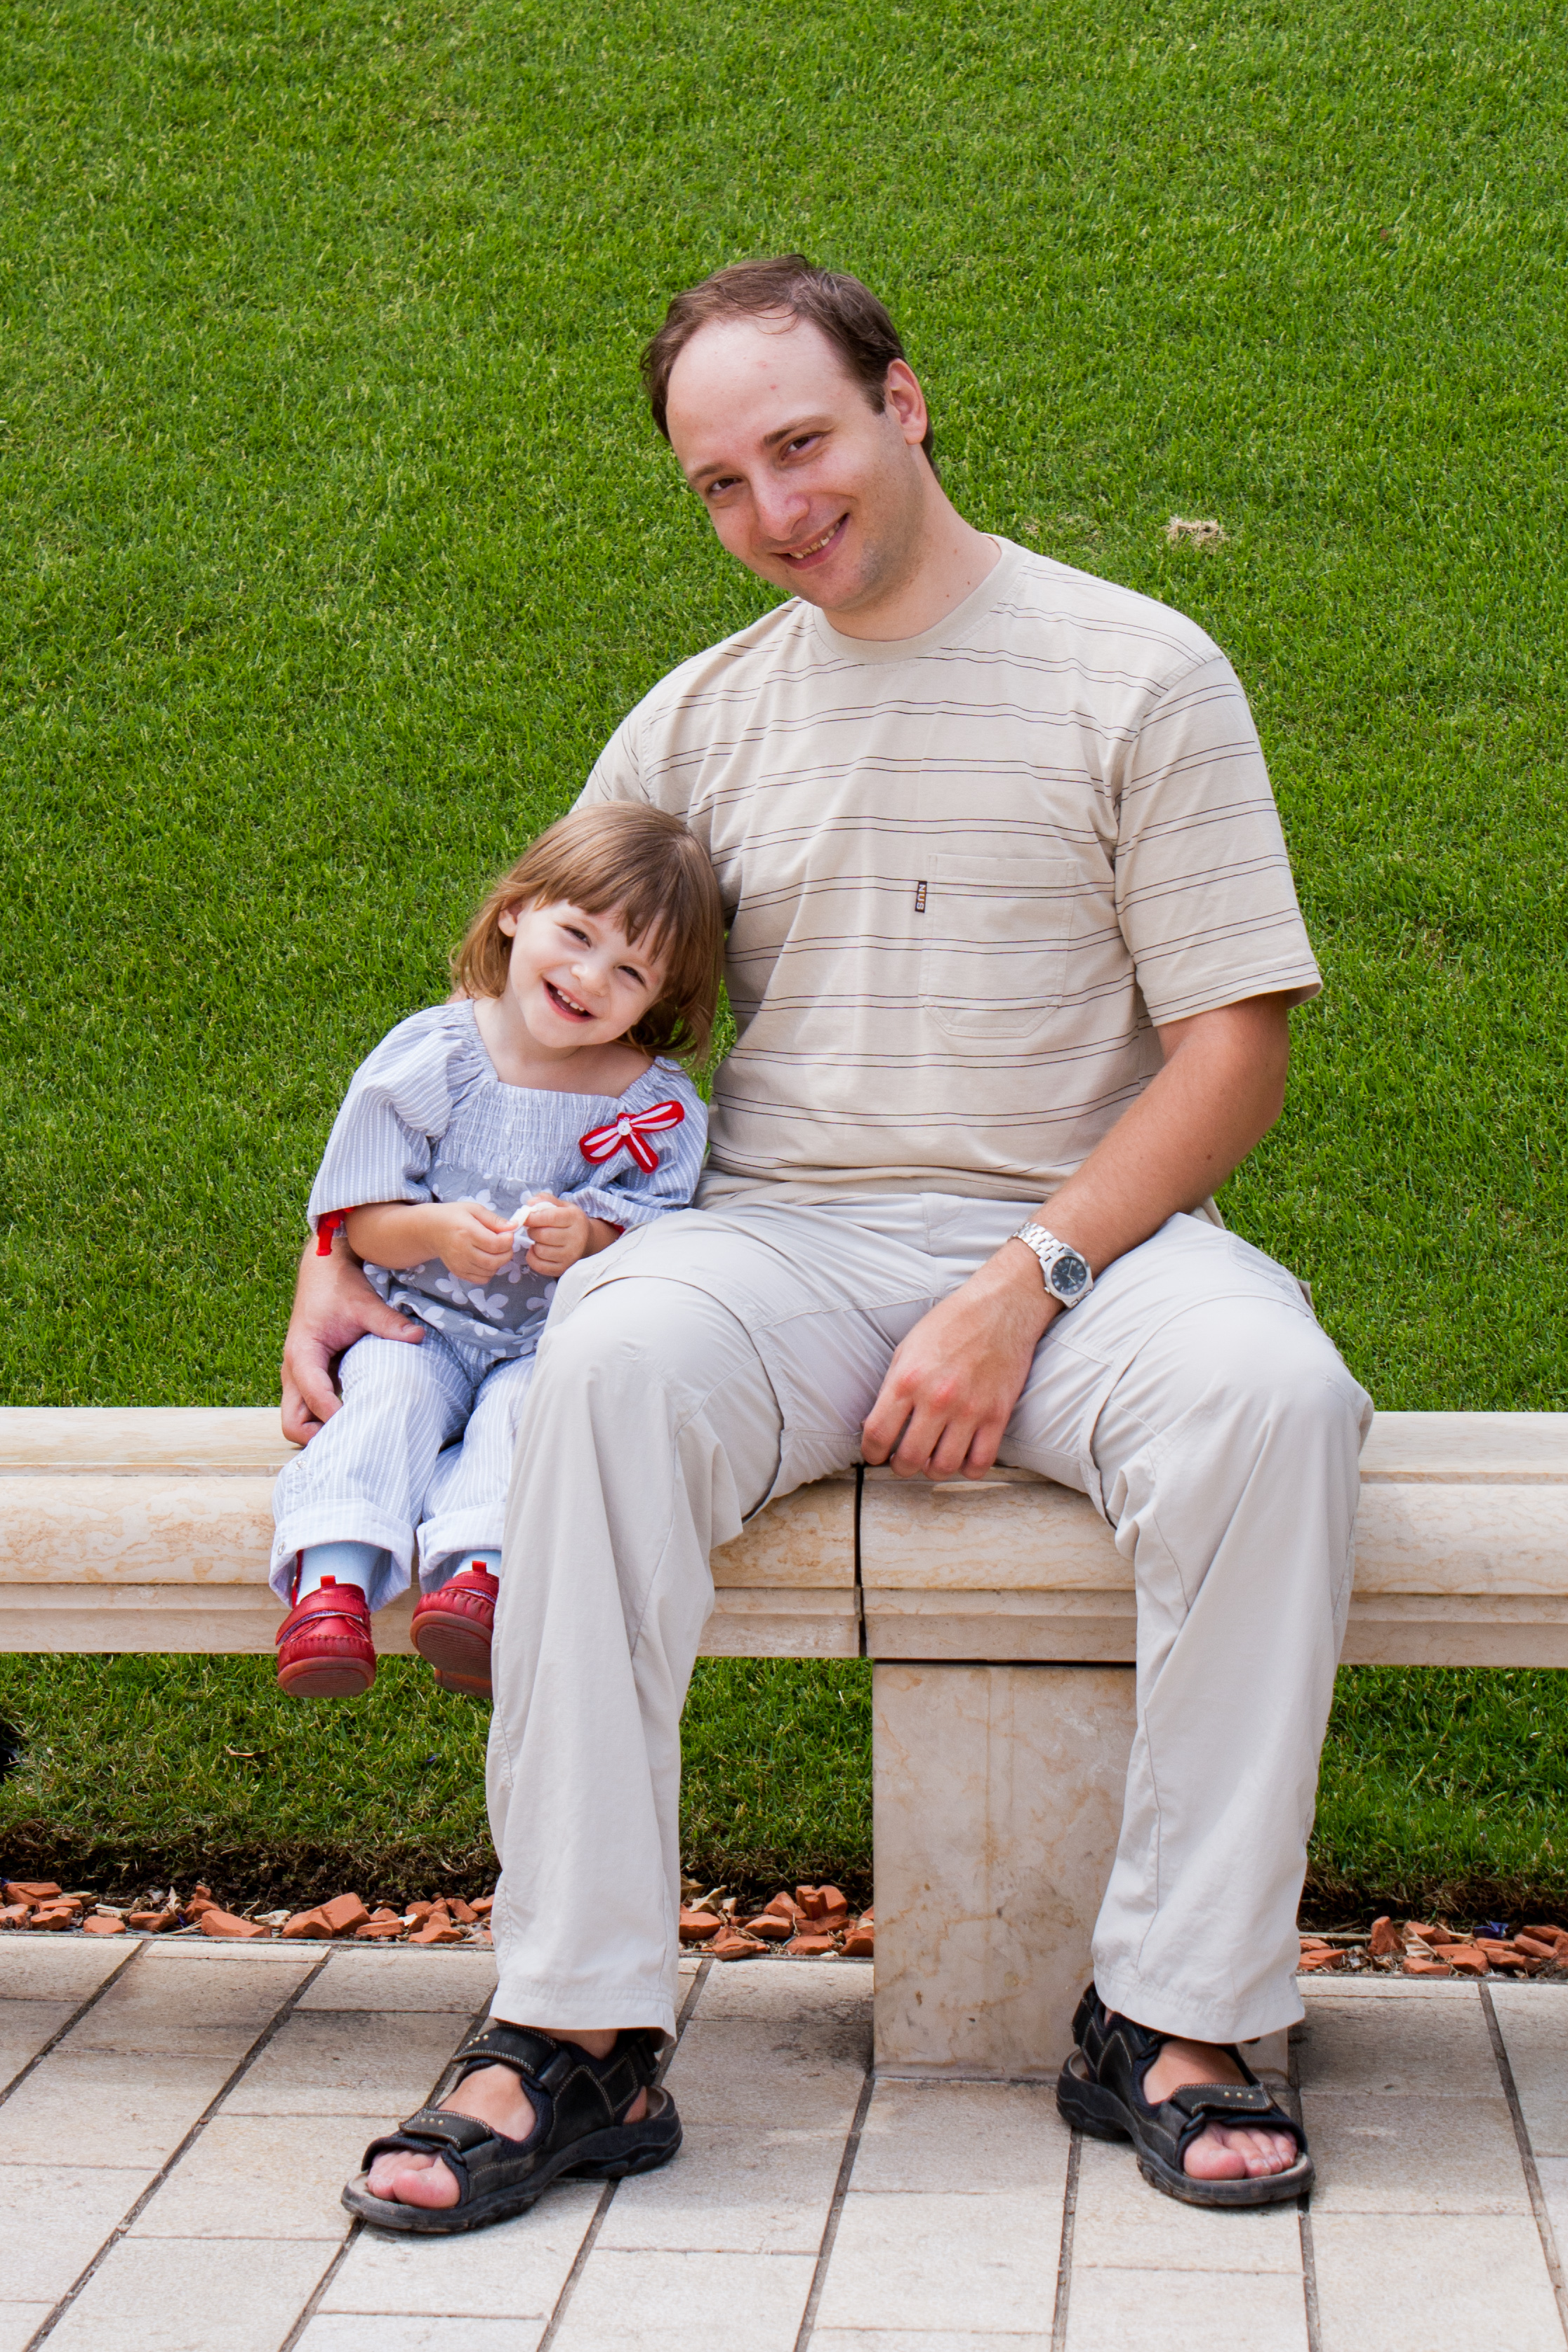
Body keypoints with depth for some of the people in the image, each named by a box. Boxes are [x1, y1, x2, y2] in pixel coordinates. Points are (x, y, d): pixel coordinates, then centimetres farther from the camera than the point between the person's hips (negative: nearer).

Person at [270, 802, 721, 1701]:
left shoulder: (656, 1107, -2)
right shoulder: (427, 1058, -4)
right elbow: (359, 1219, -3)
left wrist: (588, 1241, -25)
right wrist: (437, 1231, -23)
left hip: (556, 1336, 0)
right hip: (422, 1321, 0)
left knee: (530, 1401, -30)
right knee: (390, 1393, -28)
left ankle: (481, 1569, -49)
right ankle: (333, 1574, -43)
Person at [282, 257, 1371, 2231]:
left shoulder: (1135, 672, 4)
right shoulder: (703, 719, 16)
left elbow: (1234, 1047, -1)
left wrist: (1022, 1291, -14)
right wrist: (346, 1254, 6)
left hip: (1081, 1242, -1)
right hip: (786, 1240, 2)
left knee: (1268, 1389, -34)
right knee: (613, 1357, -33)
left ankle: (1172, 2015, -21)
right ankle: (575, 2032, -29)